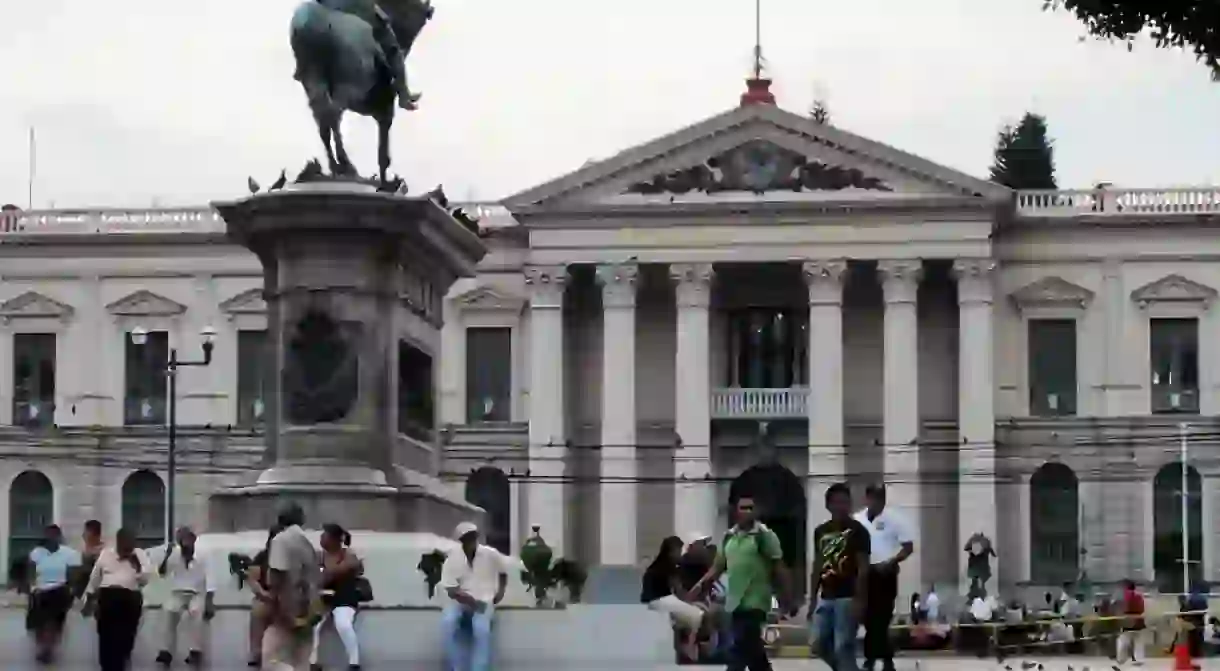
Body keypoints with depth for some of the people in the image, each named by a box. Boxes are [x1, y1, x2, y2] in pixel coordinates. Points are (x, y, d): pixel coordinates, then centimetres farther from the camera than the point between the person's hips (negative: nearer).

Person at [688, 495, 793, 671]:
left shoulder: (764, 535, -7)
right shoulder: (729, 536, 11)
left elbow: (779, 567, -7)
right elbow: (719, 566, 15)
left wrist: (786, 597, -9)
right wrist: (700, 585, 3)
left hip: (754, 603, -6)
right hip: (735, 602, 6)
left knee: (738, 653, -12)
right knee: (753, 652, 13)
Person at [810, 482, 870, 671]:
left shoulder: (857, 530, -6)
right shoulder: (821, 531, 11)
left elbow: (863, 567, -10)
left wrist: (859, 599, -16)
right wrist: (812, 598, 13)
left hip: (848, 597, -7)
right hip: (826, 597, 7)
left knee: (843, 648, -8)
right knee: (821, 644, 8)